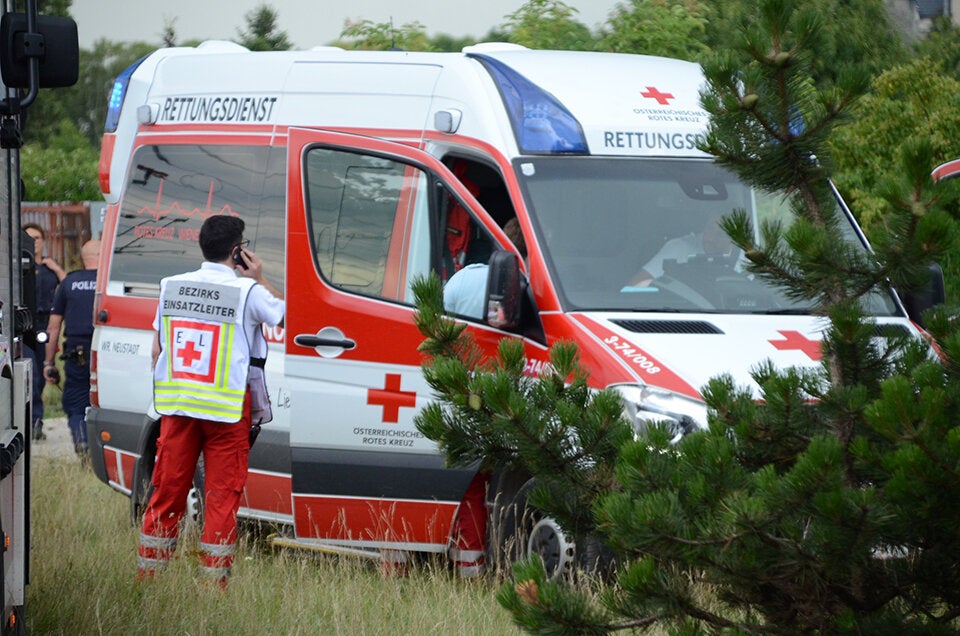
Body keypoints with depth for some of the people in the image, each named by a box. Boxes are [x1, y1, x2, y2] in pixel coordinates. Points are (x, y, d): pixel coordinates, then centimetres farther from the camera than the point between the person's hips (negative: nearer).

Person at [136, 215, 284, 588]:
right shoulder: (247, 291, -8)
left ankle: (147, 576, 12)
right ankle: (213, 580, -1)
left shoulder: (171, 287, 8)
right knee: (222, 495, 1)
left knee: (167, 490, 9)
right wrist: (258, 280, 9)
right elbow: (283, 316, 5)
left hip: (177, 405, 4)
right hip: (228, 409, -4)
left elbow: (157, 351, 15)